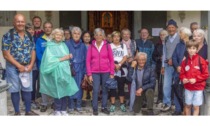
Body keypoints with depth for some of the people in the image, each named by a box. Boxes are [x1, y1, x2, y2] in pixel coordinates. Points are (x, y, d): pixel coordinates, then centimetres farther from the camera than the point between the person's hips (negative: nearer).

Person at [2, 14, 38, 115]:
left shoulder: (29, 36, 7)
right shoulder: (8, 36, -9)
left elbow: (33, 51, 7)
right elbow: (6, 54, -13)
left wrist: (31, 65, -7)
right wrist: (19, 66, -15)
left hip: (27, 67, 4)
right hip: (13, 67, -4)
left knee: (27, 89, 10)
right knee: (15, 90, 5)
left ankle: (28, 111, 23)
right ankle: (17, 112, 19)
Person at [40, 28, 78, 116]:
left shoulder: (64, 45, 15)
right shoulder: (50, 46, -1)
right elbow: (50, 59, -11)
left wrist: (69, 56, -5)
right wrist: (62, 59, -10)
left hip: (65, 71, 5)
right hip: (56, 71, -4)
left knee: (65, 91, 3)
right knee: (58, 91, -3)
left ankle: (63, 109, 16)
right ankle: (57, 110, 12)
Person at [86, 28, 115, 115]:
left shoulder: (107, 46, 1)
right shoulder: (91, 46, 2)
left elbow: (111, 60, 3)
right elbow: (88, 61, 1)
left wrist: (112, 73, -1)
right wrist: (89, 74, -4)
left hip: (106, 72, 1)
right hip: (95, 72, 0)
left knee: (105, 90, 8)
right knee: (95, 90, 0)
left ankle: (104, 107, 21)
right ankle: (95, 108, 13)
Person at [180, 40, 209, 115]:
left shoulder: (201, 60, -9)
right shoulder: (185, 61, 1)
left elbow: (206, 74, -8)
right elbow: (182, 74, 8)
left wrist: (196, 79, -18)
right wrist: (183, 79, -13)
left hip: (198, 88, -3)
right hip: (188, 87, 3)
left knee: (196, 106, 5)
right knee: (188, 105, 14)